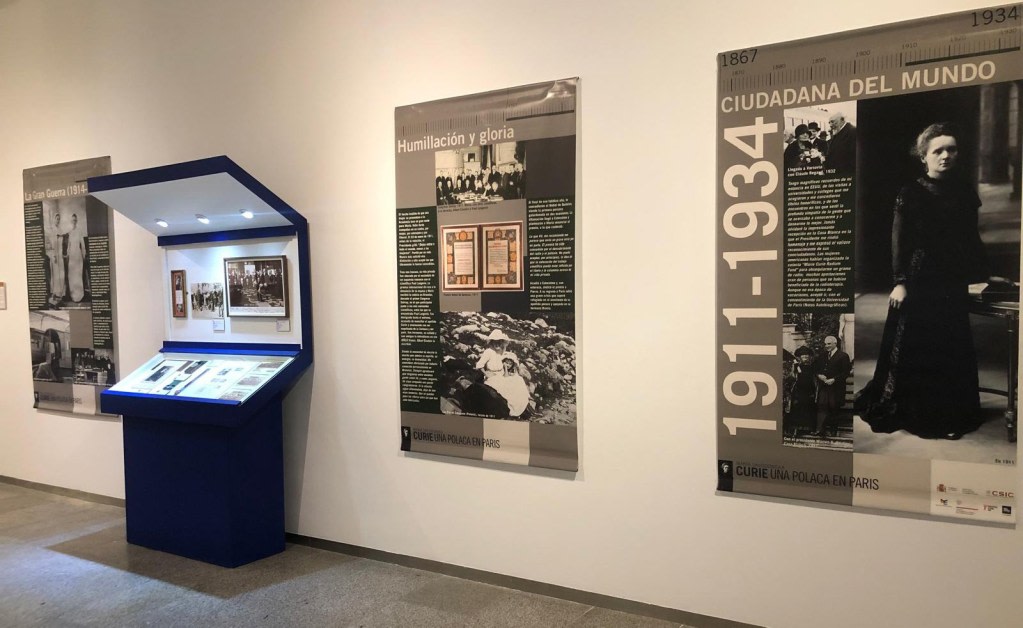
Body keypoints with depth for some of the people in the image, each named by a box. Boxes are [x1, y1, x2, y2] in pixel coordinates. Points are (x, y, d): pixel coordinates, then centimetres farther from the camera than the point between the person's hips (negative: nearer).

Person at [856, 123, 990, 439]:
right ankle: (909, 411, 18)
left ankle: (951, 415, 20)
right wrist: (900, 281, -13)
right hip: (919, 280, -4)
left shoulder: (965, 191, 6)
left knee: (952, 349, 8)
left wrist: (981, 272, 11)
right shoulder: (910, 194, -6)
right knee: (911, 347, 3)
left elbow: (972, 238, 12)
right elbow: (899, 242, -8)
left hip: (953, 282, 4)